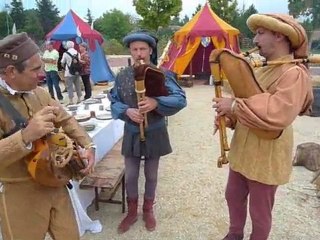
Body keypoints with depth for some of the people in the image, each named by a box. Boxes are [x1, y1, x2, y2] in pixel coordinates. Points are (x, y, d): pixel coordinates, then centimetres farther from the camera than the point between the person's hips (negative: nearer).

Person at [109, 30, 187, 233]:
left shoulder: (162, 74, -11)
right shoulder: (122, 76, -3)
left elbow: (180, 99, -16)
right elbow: (114, 102, 1)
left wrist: (156, 103, -32)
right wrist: (127, 111, -21)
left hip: (154, 134, -1)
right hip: (131, 134, 2)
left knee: (151, 175, 16)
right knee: (130, 176, 12)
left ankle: (148, 210, 40)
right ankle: (132, 212, 36)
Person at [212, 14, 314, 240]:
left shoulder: (294, 73, -20)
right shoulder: (262, 71, 9)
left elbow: (278, 115, -33)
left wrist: (234, 105, -27)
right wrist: (229, 117, -1)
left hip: (266, 157, -9)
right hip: (243, 151, 9)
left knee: (259, 212, 10)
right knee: (233, 196, 23)